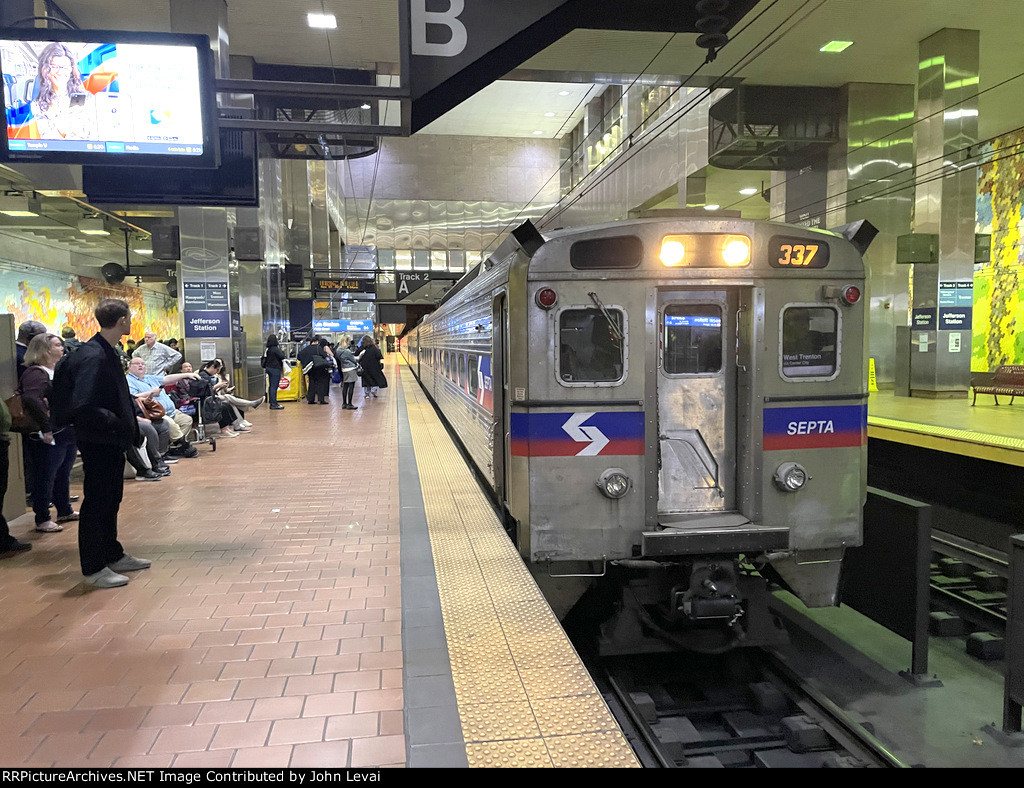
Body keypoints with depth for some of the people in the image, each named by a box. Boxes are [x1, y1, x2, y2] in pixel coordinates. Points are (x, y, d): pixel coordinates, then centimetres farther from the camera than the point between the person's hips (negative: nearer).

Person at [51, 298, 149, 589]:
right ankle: (94, 568, 14)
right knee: (96, 502, 2)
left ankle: (113, 555, 33)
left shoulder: (106, 352, 9)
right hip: (97, 442, -10)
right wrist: (120, 426, -22)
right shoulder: (93, 356, -22)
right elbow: (83, 407, -29)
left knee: (111, 499, 19)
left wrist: (131, 426, 11)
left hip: (112, 441, 10)